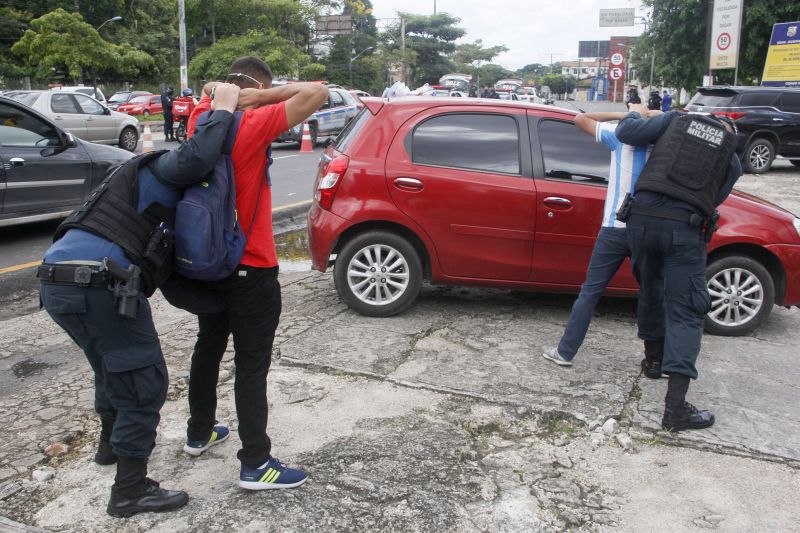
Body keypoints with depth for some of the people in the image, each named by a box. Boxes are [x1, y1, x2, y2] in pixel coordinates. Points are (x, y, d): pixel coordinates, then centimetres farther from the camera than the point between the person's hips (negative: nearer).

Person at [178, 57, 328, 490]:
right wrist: (262, 96, -17)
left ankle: (199, 433, 38)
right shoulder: (254, 125, -19)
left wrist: (225, 94, 6)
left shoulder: (203, 118, 2)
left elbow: (208, 94, 25)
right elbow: (317, 93, -23)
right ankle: (255, 464, 8)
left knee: (208, 348, 21)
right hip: (250, 269, -8)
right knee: (252, 364, 0)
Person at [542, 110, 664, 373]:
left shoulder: (622, 135, 0)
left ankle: (565, 351, 12)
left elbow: (581, 119, 6)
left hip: (616, 228, -1)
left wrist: (619, 115, 7)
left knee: (590, 291, 7)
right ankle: (655, 361, 19)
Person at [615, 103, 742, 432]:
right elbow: (714, 199, 17)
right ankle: (675, 407, -7)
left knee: (650, 296, 24)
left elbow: (625, 133, 8)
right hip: (685, 229, -2)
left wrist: (636, 114, 29)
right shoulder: (732, 159, 17)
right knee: (685, 314, -1)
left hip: (643, 217, 2)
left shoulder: (677, 119, 16)